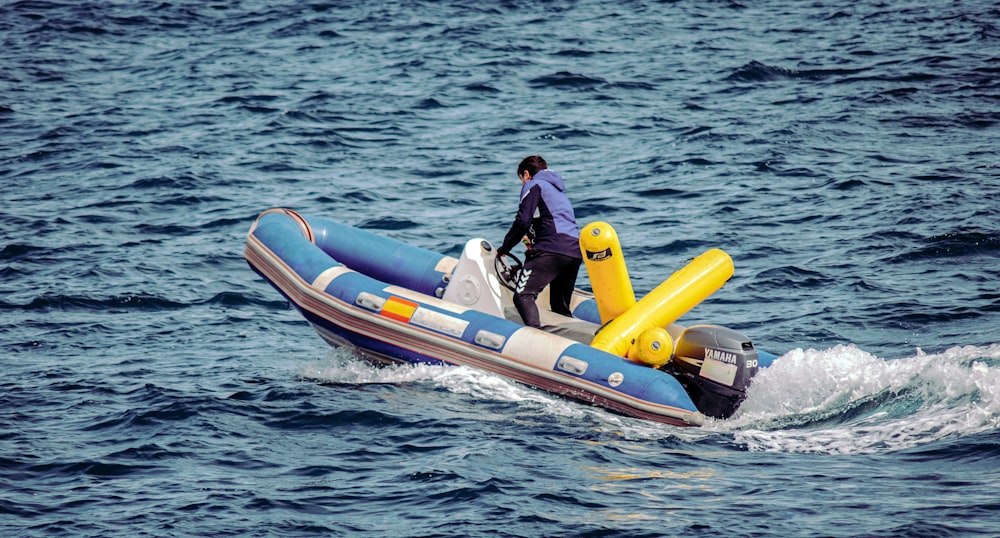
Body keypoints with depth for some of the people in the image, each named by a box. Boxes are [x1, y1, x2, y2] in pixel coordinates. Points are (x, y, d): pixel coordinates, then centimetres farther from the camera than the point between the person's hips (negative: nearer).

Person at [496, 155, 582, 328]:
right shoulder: (557, 190, 34)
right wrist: (534, 239, 46)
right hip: (575, 252, 9)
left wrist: (504, 248, 5)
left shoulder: (533, 185, 8)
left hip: (553, 249, -9)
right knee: (560, 308, 18)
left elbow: (523, 221, -3)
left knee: (523, 295, -18)